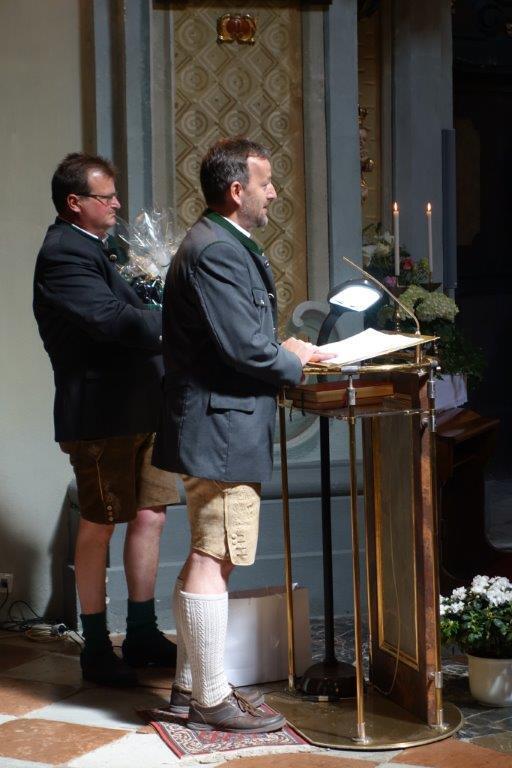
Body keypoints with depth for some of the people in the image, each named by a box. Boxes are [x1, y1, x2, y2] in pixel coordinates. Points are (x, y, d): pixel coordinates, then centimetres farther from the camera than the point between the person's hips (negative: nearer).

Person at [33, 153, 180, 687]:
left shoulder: (89, 249, 17)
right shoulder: (64, 255, -16)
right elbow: (115, 321, -25)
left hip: (136, 409, 10)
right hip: (99, 414, -9)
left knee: (149, 516, 12)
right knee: (99, 527, 0)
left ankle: (142, 634, 23)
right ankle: (96, 649, 12)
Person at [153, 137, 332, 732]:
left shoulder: (221, 244, 17)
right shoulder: (216, 250, -18)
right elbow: (244, 347, -22)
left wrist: (279, 352, 7)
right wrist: (293, 362, -6)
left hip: (214, 425, 11)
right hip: (222, 427, -11)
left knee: (206, 560, 16)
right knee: (213, 561, -4)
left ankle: (190, 684, 26)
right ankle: (211, 699, 5)